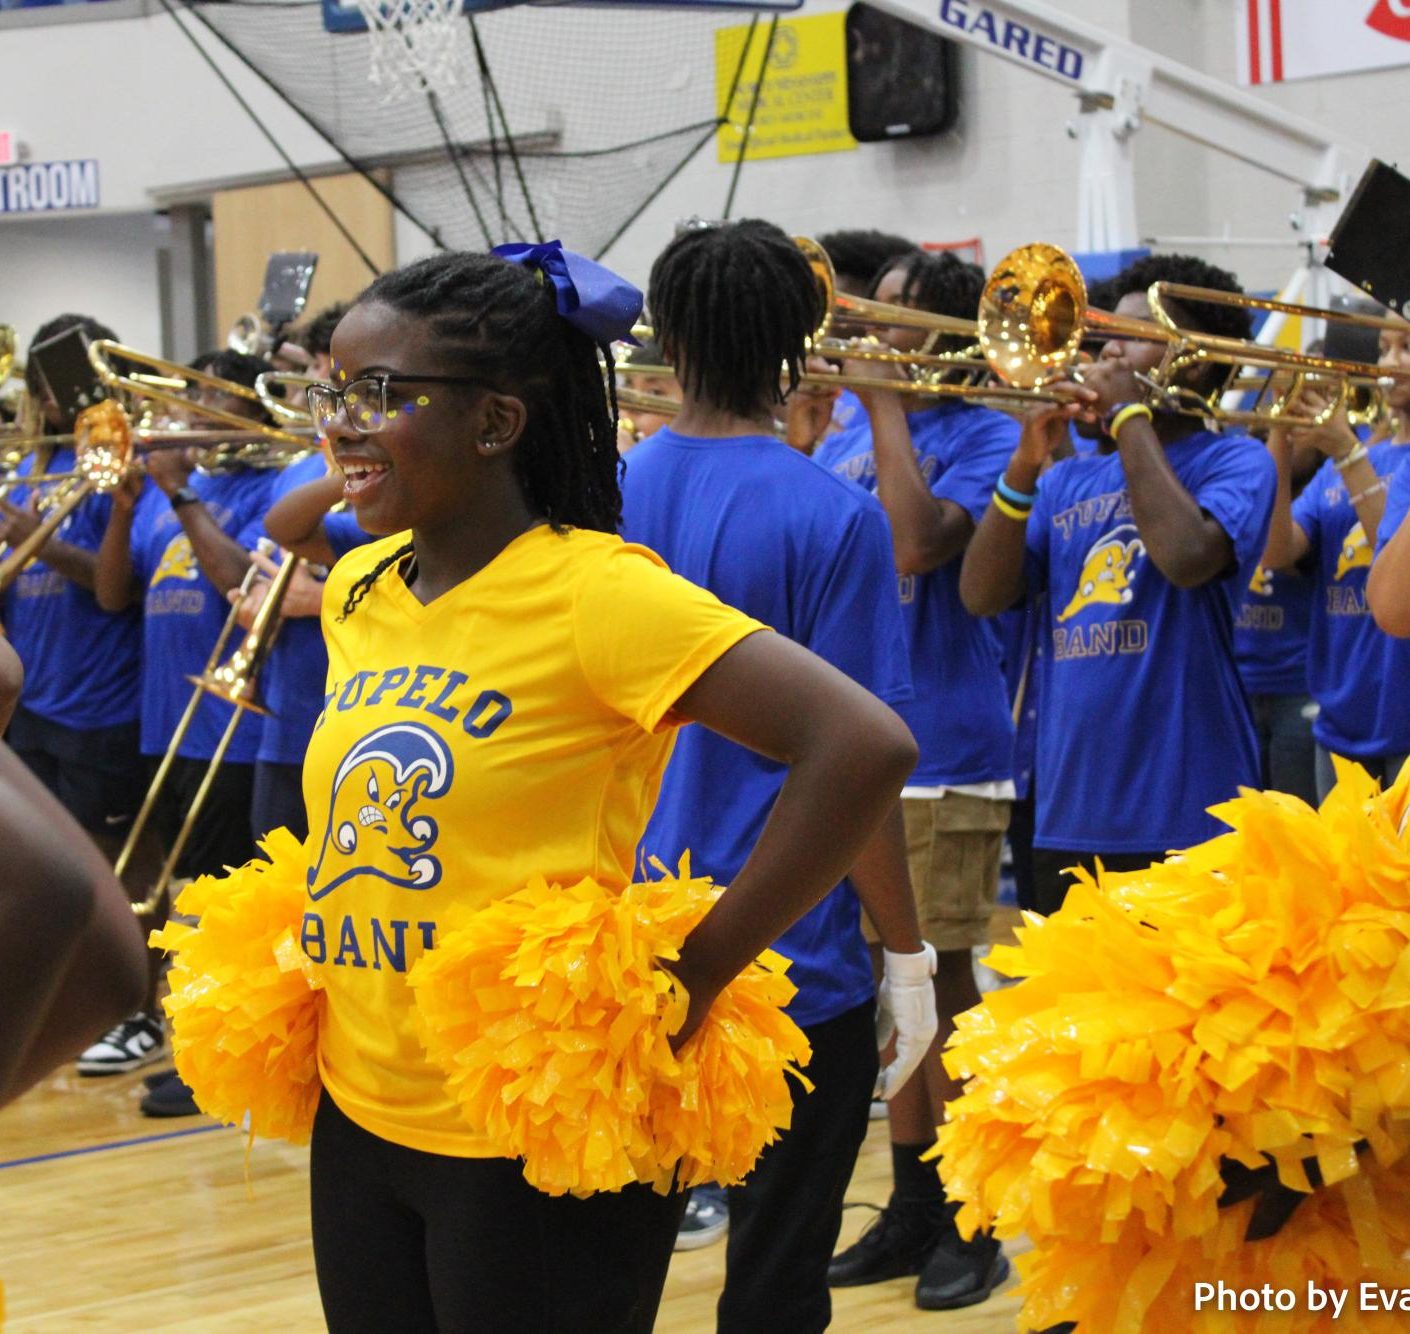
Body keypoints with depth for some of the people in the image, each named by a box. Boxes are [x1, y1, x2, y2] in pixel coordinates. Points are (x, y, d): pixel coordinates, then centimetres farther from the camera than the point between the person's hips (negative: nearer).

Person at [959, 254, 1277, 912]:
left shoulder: (1233, 462, -2)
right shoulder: (1069, 480, 14)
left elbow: (1188, 557, -23)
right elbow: (981, 595, 5)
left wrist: (1129, 414, -12)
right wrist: (1023, 466, -7)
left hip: (1187, 815, -6)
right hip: (1070, 815, 6)